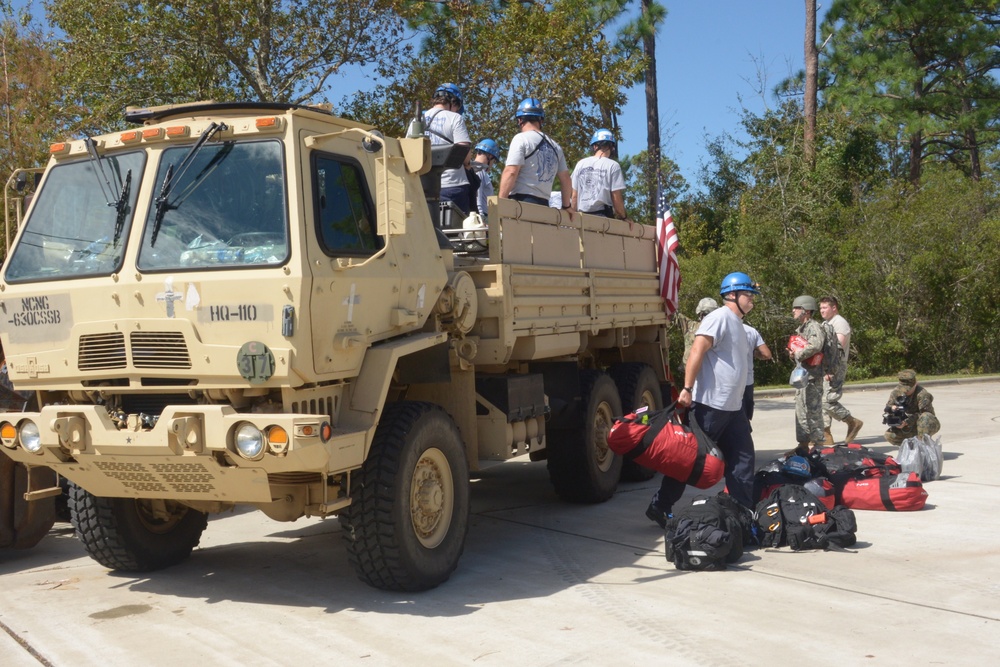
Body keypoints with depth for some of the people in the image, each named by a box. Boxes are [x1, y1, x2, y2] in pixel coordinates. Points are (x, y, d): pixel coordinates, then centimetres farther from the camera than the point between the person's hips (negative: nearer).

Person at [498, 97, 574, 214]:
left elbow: (511, 172, -12)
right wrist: (567, 206, 31)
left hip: (522, 200, -6)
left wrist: (501, 203, -13)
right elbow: (565, 178, 21)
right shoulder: (554, 146, 17)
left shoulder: (521, 139, -2)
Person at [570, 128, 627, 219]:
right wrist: (622, 217, 6)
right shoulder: (613, 165, -2)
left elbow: (574, 195, 12)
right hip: (603, 215, -4)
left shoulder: (580, 164, 10)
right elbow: (616, 198, -4)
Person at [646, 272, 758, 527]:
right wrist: (687, 389, -27)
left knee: (743, 458, 8)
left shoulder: (737, 323, 19)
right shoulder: (720, 317, -11)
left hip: (733, 408, 9)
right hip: (710, 404, -9)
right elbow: (697, 351, -21)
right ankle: (660, 507, 8)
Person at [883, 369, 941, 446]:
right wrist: (892, 408, -29)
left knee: (925, 417, -39)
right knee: (889, 435, -16)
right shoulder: (897, 392, -7)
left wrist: (906, 422, -36)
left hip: (928, 424, -5)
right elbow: (887, 407, -4)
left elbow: (922, 414, -27)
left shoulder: (922, 395, -24)